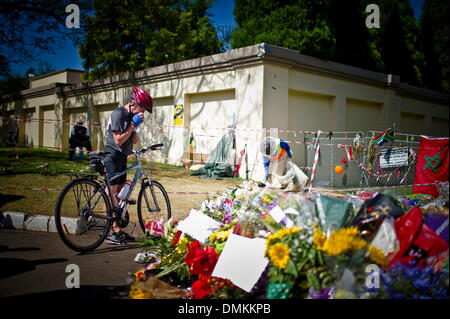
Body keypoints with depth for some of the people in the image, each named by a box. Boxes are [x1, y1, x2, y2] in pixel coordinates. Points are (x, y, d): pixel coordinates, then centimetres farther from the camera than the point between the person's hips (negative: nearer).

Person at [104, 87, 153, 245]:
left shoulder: (132, 116, 13)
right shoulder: (118, 114, -14)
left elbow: (135, 141, 9)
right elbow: (119, 140, -18)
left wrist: (136, 127, -6)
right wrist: (133, 126, -15)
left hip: (122, 157, 9)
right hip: (113, 156, -9)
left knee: (119, 193, 10)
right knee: (112, 194, -8)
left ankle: (117, 229, 17)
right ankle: (110, 232, -5)